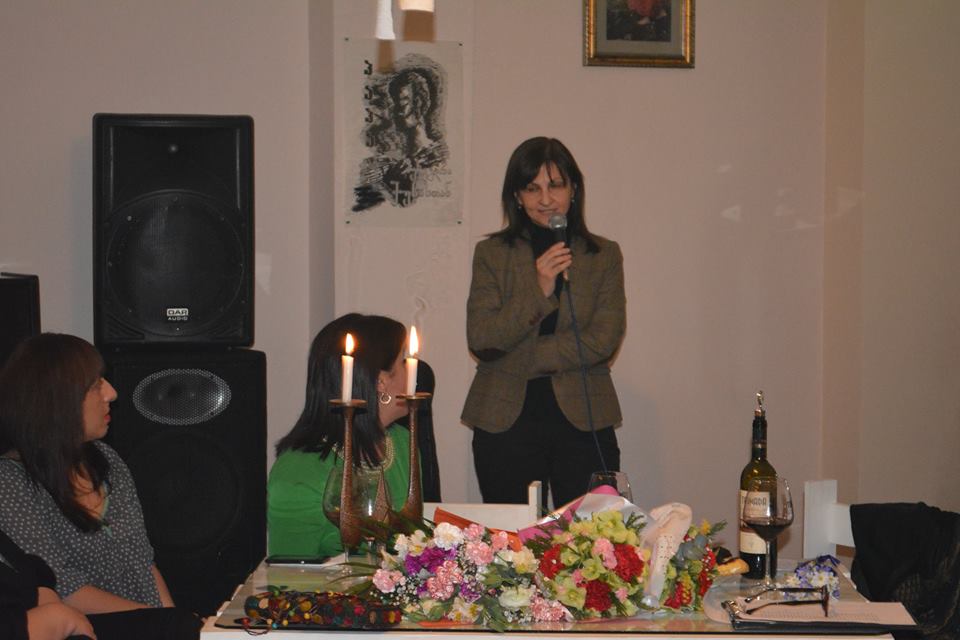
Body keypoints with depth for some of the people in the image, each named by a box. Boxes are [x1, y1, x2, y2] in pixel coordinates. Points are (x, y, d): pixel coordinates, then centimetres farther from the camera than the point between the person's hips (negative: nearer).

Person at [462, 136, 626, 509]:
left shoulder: (604, 255, 7)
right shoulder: (492, 254, 7)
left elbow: (603, 341, -4)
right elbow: (480, 340, -3)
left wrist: (518, 359, -9)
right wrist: (539, 292, -14)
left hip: (584, 420, 0)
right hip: (505, 420, 0)